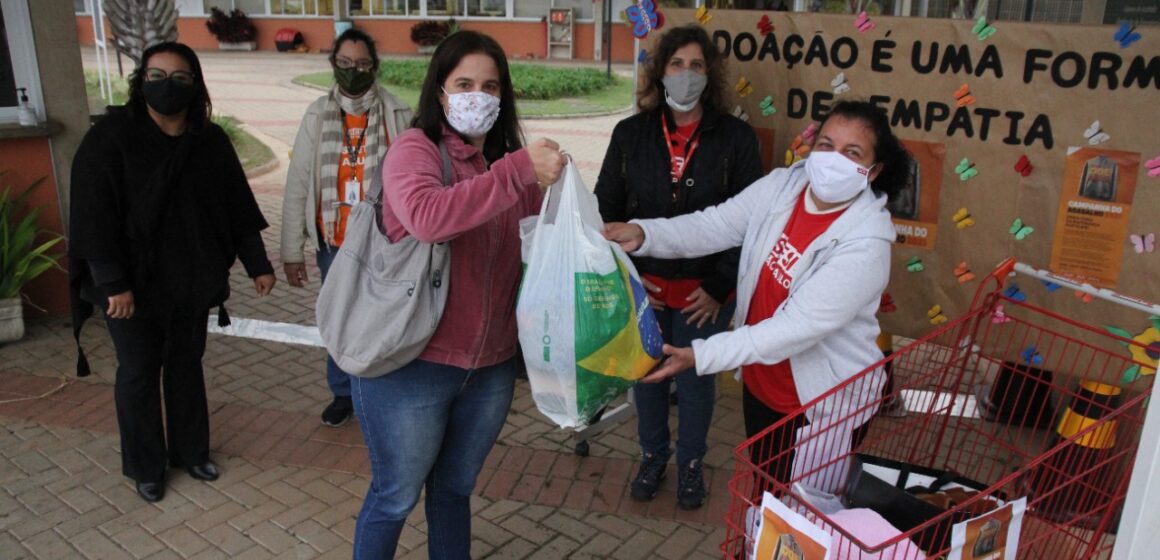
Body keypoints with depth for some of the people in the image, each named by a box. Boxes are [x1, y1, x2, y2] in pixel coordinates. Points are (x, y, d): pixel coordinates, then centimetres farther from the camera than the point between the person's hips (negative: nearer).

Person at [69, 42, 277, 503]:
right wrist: (111, 283, -20)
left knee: (187, 366, 17)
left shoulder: (211, 141, -1)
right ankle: (145, 467, 28)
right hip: (132, 285, -3)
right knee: (138, 374, 10)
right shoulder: (110, 138, -13)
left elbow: (237, 206, 4)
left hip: (191, 282, 4)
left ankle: (190, 451, 35)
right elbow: (93, 216, -16)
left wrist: (258, 265, 4)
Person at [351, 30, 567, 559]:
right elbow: (428, 217, -33)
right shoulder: (415, 148, -12)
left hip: (491, 367, 5)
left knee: (454, 490, 23)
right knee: (397, 496, 13)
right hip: (411, 364, -5)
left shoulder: (510, 165, 7)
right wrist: (519, 173, -35)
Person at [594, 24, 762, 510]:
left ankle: (690, 464, 37)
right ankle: (653, 456, 40)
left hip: (704, 291, -1)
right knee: (647, 375, 16)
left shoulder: (736, 138, -7)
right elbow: (606, 209, 2)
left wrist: (720, 287, -10)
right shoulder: (630, 134, -1)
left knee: (696, 380, 13)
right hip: (644, 286, 2)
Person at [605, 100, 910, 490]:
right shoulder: (782, 186, -10)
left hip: (825, 404, -5)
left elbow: (797, 328, -33)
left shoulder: (866, 245, -29)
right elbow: (714, 226, -12)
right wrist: (644, 234, -30)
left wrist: (700, 356, -38)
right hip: (760, 383, 6)